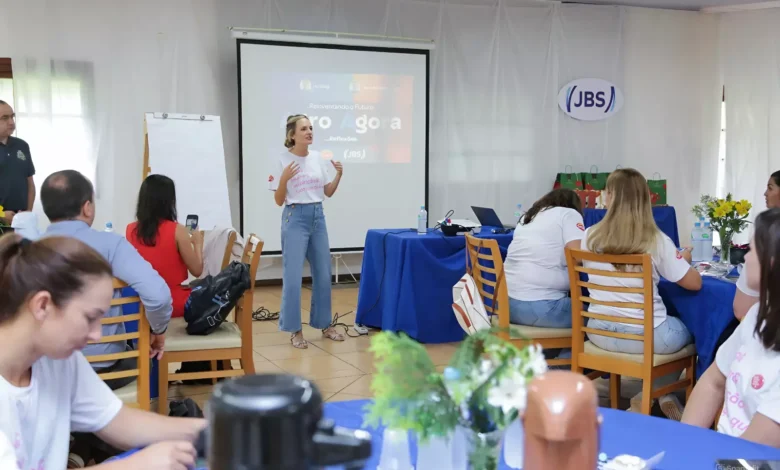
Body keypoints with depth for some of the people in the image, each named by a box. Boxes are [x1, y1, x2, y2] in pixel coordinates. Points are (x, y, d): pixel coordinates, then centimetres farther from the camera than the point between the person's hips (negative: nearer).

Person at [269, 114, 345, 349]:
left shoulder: (318, 157, 6)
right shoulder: (283, 160, -8)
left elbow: (328, 192, 12)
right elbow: (279, 201, -7)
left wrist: (339, 175, -3)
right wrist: (284, 179, -23)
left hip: (317, 217, 5)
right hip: (295, 218, -5)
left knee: (323, 275, 10)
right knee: (293, 277, -6)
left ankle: (324, 324, 25)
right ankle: (295, 330, 6)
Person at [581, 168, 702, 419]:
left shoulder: (590, 237, -5)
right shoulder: (657, 241, -12)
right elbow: (694, 283, -7)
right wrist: (685, 259, 16)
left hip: (600, 332, 4)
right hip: (646, 336, -3)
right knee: (688, 329, 29)